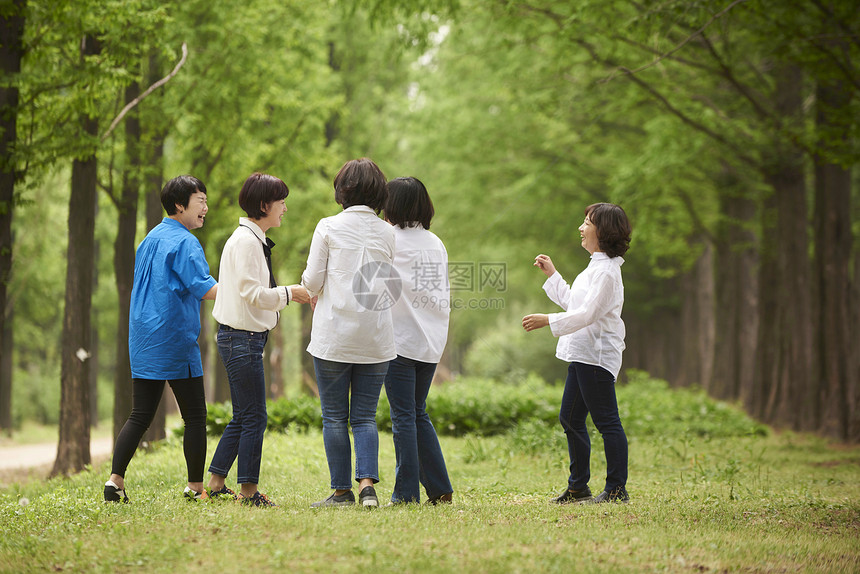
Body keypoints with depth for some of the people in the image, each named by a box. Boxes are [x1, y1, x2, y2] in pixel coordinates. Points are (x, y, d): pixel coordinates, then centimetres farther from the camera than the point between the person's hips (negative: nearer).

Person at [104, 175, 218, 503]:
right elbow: (205, 289, -20)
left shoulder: (150, 239, 17)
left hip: (143, 343, 8)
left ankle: (115, 481, -2)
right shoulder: (184, 242, -9)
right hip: (176, 341, -8)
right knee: (195, 416, 2)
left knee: (140, 417, 7)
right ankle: (196, 486, 5)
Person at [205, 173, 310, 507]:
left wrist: (289, 295, 13)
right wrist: (288, 294, -12)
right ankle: (248, 491, 0)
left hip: (245, 338, 10)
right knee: (254, 417, -5)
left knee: (243, 418, 14)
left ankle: (215, 484, 18)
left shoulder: (254, 240, 17)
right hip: (242, 338, -10)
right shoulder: (246, 241, -14)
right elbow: (250, 292, -19)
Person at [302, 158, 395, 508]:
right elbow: (392, 288, 6)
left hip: (334, 335, -3)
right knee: (365, 416, 9)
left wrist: (313, 292, 17)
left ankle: (342, 491, 6)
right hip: (376, 338, 3)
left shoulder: (328, 227, -3)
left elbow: (312, 281, -4)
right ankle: (367, 483, -8)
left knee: (334, 416, 6)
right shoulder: (388, 233, 5)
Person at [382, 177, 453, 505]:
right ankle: (440, 487, 12)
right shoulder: (436, 243, 11)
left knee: (403, 416, -3)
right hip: (432, 342, 6)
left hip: (400, 339, -6)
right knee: (418, 414, 15)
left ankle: (406, 493, -3)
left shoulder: (391, 239, -8)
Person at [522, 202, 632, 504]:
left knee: (606, 422, -7)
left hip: (597, 356, -11)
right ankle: (578, 487, 21)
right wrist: (552, 275, 30)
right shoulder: (595, 267, 18)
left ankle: (617, 489, -3)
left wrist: (548, 321, -24)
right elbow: (572, 303, 27)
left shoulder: (606, 271, -15)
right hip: (582, 355, 11)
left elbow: (587, 313, -22)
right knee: (570, 419, 14)